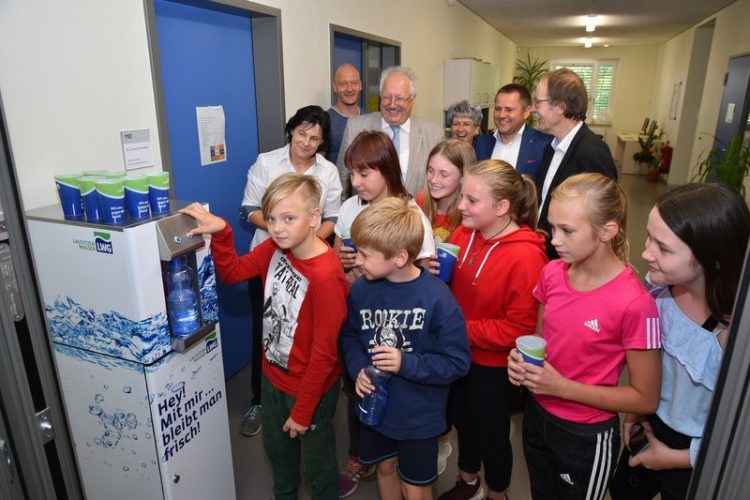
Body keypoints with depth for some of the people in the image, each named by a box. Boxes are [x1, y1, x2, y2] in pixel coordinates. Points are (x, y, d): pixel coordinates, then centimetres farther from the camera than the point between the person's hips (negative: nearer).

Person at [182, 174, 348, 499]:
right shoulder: (275, 248, -11)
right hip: (273, 376, 7)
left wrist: (302, 412, -15)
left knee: (316, 465, 20)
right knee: (277, 451, 31)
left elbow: (323, 354, -25)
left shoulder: (326, 277, -32)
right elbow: (232, 272, 3)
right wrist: (220, 232, -15)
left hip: (310, 388, -7)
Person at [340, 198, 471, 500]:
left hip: (419, 414, -4)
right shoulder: (361, 288, -14)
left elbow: (457, 362, -19)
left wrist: (407, 364, -28)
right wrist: (358, 369, -16)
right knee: (385, 468, 28)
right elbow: (349, 336, 2)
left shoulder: (437, 298, -27)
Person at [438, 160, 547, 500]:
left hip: (493, 364, -6)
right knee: (462, 420, 26)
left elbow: (520, 327, -25)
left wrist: (463, 330, -24)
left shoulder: (525, 256, -27)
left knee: (491, 433, 17)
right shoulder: (463, 234, -7)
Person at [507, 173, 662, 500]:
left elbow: (645, 399, -17)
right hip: (536, 414, 5)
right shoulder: (552, 274, -9)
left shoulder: (634, 303, -26)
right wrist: (522, 359, -13)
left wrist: (563, 387, -24)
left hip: (588, 436, -5)